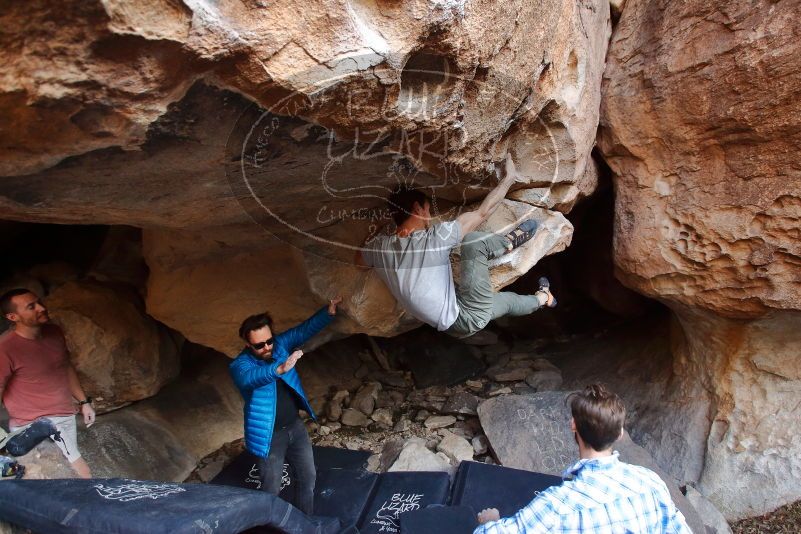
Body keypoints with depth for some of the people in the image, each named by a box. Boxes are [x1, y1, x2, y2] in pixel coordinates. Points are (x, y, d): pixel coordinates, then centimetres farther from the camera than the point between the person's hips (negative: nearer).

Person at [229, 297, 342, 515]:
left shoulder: (280, 344, -5)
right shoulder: (240, 365, -20)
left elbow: (305, 329, -9)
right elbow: (249, 378, -43)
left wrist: (328, 312, -28)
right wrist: (279, 369, -61)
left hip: (295, 427, 6)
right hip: (269, 436, -5)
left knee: (307, 477, 18)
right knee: (272, 490, 3)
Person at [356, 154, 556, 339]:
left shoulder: (379, 247, -7)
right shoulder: (435, 238, -22)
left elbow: (359, 259, 19)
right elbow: (483, 212, -11)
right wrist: (509, 177, 2)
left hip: (451, 325, 7)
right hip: (469, 318, -7)